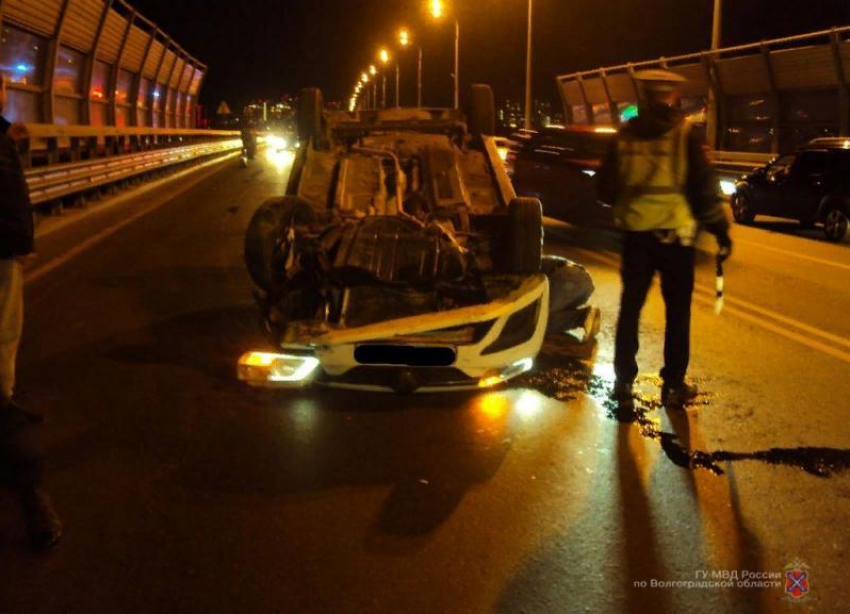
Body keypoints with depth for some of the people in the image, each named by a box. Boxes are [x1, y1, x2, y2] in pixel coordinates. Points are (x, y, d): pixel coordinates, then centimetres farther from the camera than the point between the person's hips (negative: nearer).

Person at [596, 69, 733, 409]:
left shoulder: (625, 135, 2)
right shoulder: (685, 134, -7)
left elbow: (605, 187, 8)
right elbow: (704, 188, -9)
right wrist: (720, 229, 0)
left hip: (635, 234, 3)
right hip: (675, 235, -2)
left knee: (630, 307, 12)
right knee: (677, 311, 9)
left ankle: (624, 383, 14)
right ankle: (674, 385, 13)